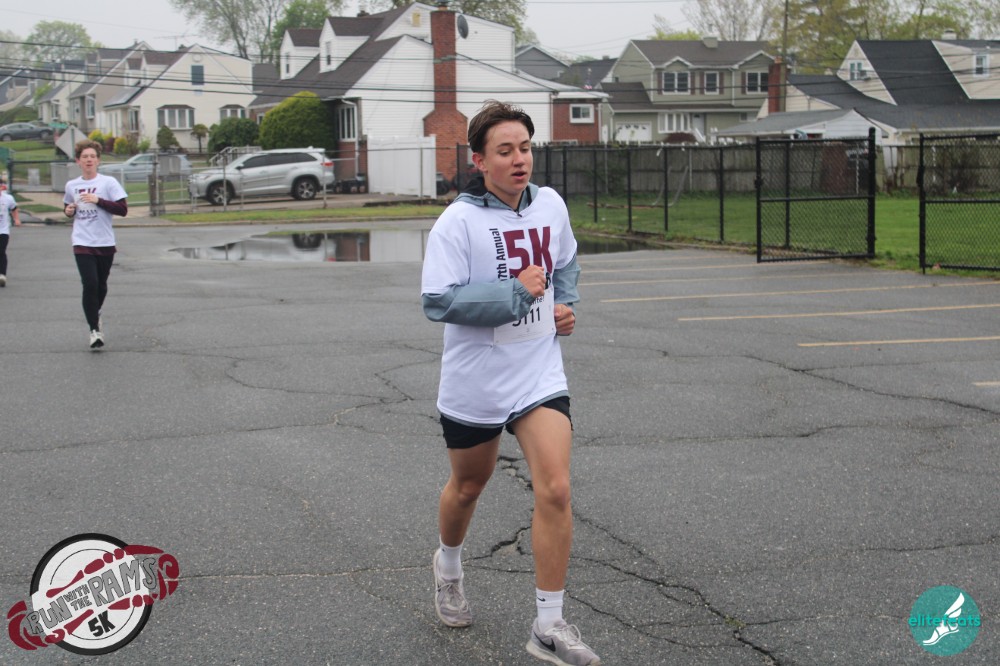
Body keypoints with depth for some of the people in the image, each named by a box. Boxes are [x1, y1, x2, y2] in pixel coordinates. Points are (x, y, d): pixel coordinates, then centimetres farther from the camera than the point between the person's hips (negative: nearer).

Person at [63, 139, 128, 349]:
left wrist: (98, 200, -19)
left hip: (105, 244, 0)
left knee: (101, 286, 11)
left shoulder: (108, 182, -4)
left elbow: (123, 210, -10)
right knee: (90, 285, -13)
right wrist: (68, 211, 0)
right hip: (82, 244, 0)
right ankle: (94, 330, -6)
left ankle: (95, 314, 40)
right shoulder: (71, 186, 7)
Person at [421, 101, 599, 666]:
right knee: (468, 486, 19)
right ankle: (449, 566, 51)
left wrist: (566, 303, 4)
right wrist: (516, 292, -24)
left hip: (540, 376, 3)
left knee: (555, 491, -13)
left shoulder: (551, 205, 1)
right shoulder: (459, 221, -15)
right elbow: (438, 301, -23)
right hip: (474, 383, -2)